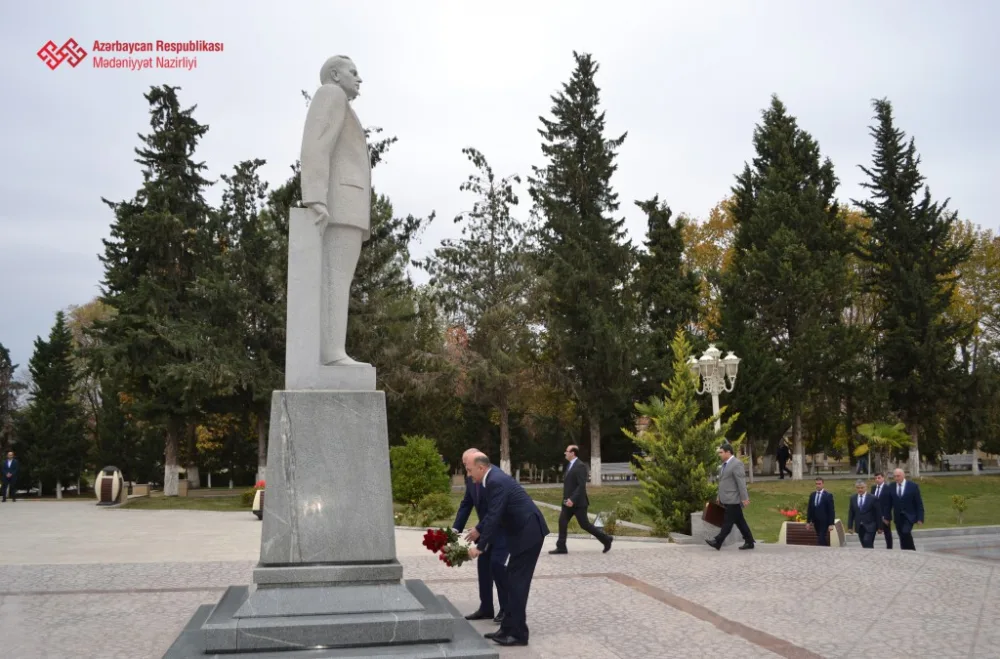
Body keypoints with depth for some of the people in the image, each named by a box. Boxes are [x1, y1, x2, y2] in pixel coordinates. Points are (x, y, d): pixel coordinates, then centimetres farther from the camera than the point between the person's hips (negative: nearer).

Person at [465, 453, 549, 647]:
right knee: (513, 580, 13)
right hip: (523, 532, 10)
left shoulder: (496, 482, -20)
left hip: (528, 532, -10)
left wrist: (480, 547, -20)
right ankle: (509, 628, 19)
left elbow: (494, 517, -24)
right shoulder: (493, 478, 11)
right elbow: (493, 513, 24)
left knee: (517, 582, -5)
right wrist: (479, 529, 29)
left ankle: (518, 633, 1)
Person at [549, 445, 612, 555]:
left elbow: (582, 486, -23)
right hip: (569, 501, 9)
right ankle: (561, 547, 4)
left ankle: (606, 539, 13)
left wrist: (572, 499, -27)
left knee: (585, 525, -2)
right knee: (562, 522, 1)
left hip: (578, 502, -9)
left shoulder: (580, 466, -17)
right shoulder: (570, 465, 13)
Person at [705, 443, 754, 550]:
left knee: (728, 522, -6)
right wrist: (720, 497, 19)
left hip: (734, 499, -9)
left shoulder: (737, 464, -13)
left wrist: (744, 498, -22)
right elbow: (723, 481, 19)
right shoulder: (725, 464, 15)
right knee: (739, 521, 12)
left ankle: (718, 542, -6)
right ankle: (749, 542, 17)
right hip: (728, 499, 9)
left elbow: (741, 482, -18)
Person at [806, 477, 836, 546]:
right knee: (822, 539, 12)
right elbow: (810, 509, 13)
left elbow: (831, 511, -8)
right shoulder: (812, 495, 10)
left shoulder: (828, 496, -6)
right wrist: (808, 521, 8)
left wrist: (831, 524, -13)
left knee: (821, 540, -12)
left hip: (824, 522, -6)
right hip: (816, 522, 6)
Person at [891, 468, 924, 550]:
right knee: (902, 537, 4)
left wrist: (920, 518, -8)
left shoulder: (913, 486, -4)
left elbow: (919, 503, -3)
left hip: (909, 516, -3)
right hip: (898, 517, 3)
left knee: (906, 532, -22)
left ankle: (912, 550, -5)